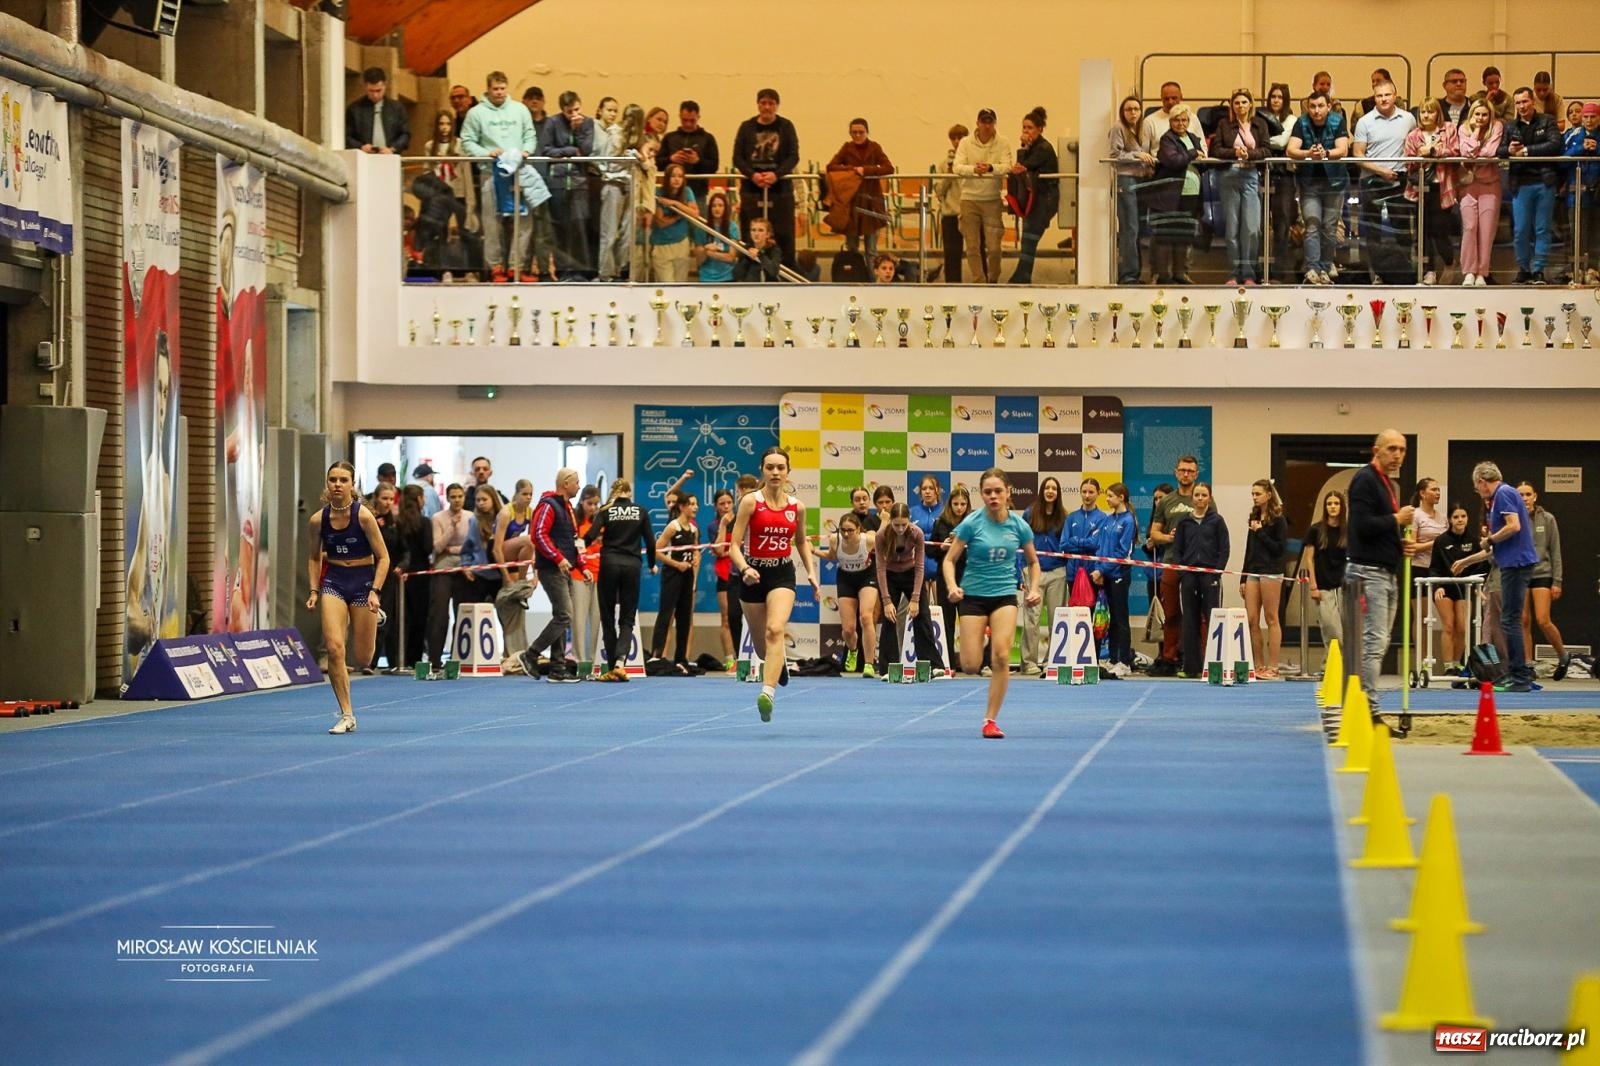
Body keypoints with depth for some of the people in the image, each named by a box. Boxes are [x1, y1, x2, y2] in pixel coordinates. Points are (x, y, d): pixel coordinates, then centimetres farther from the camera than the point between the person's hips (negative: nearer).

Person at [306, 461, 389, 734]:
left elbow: (383, 558, -9)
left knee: (363, 658, 3)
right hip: (333, 581, 2)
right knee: (334, 648, -16)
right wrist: (314, 591, 2)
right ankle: (346, 716, -8)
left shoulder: (363, 515, -14)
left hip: (363, 580, -2)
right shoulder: (318, 519, -4)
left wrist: (375, 592, -18)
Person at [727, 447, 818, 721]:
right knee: (761, 645, 12)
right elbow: (734, 545, -11)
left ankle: (768, 693, -33)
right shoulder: (751, 502, -8)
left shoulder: (797, 507, 1)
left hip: (783, 574, 0)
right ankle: (781, 659, 50)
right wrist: (744, 568, -29)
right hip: (754, 575, 0)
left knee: (776, 630, -25)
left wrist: (812, 572, 9)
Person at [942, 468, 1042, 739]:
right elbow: (950, 560, -5)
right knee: (971, 666, -8)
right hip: (973, 595, -1)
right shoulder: (972, 523, -10)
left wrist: (1033, 589, -3)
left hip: (1005, 594, 1)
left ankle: (991, 720, -4)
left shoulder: (1018, 525, -3)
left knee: (1001, 656, -16)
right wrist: (952, 586, -23)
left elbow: (1033, 562, 13)